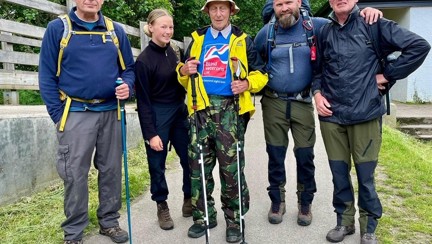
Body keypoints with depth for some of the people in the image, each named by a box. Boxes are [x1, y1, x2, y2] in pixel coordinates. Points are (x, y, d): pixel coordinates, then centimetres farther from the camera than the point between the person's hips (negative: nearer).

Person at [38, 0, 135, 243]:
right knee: (75, 174, 2)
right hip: (76, 113, -3)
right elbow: (47, 75, -1)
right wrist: (58, 114, -7)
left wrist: (127, 86, -10)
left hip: (111, 112, 3)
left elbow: (128, 67, 13)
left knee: (112, 170, 10)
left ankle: (109, 221, 27)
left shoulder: (116, 30, 8)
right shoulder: (57, 28, 0)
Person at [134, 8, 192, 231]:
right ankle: (162, 206, 25)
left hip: (179, 112, 6)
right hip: (158, 116, -6)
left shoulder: (171, 52, 7)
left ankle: (189, 200, 27)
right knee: (157, 163, 6)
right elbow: (143, 100, -13)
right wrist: (150, 133, -15)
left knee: (190, 159, 8)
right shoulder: (144, 60, -12)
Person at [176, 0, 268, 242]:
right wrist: (183, 71, -2)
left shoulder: (243, 40, 10)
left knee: (231, 167, -2)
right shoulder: (197, 39, 17)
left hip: (230, 109, -2)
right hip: (201, 108, 3)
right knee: (199, 165, 5)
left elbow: (260, 73, 9)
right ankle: (204, 216, 22)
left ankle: (234, 220, 15)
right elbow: (184, 76, 21)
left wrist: (247, 83, -12)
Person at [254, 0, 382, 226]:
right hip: (273, 103, 1)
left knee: (305, 155, 4)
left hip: (302, 102, 0)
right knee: (275, 155, 8)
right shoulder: (266, 32, 0)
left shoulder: (315, 26, -3)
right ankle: (277, 200, 25)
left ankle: (305, 202, 23)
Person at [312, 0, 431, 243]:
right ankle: (344, 221, 28)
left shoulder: (372, 25, -2)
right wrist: (317, 92, 2)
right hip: (331, 115, 3)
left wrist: (387, 74, -5)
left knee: (365, 175, 5)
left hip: (365, 114, -3)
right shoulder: (324, 32, 9)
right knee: (339, 173, 10)